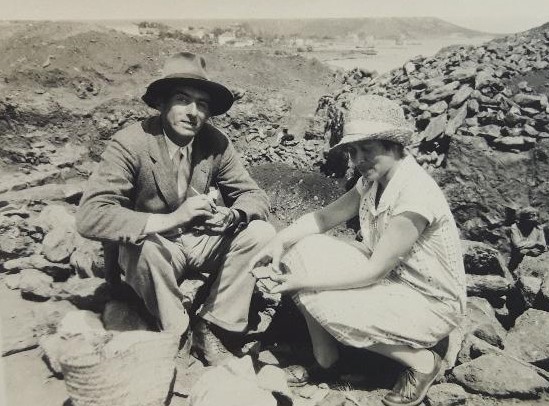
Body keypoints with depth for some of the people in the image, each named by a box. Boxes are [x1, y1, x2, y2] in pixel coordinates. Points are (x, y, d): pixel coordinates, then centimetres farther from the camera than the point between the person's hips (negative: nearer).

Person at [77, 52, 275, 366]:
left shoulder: (216, 143, -10)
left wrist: (231, 215, -29)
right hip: (147, 251, -4)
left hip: (198, 242, 5)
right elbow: (90, 216, -31)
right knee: (147, 246, -37)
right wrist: (171, 219, -42)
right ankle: (177, 336, -11)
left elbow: (255, 196, -4)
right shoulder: (130, 144, -22)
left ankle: (212, 331, -6)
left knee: (262, 233, -16)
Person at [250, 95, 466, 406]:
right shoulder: (373, 181, -3)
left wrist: (305, 281, -25)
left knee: (328, 305, -27)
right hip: (390, 275, 8)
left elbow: (374, 270, -27)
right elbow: (324, 217, 0)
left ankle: (423, 361, -3)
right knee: (303, 250, -10)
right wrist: (280, 242, -17)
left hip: (431, 304, -7)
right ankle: (325, 358, 6)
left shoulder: (415, 194, -28)